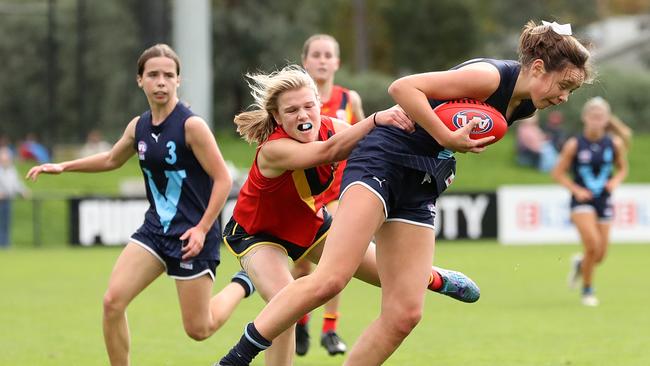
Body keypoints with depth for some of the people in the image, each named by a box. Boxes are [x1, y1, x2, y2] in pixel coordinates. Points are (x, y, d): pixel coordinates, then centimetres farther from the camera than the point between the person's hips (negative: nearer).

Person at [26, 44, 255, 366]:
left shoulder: (191, 125, -16)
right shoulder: (138, 127, 4)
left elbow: (223, 179, -14)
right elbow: (112, 159, 25)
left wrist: (202, 229, -18)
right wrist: (64, 166, 18)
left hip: (191, 234, -6)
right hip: (155, 228, 6)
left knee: (199, 330, 1)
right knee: (112, 301, -12)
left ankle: (242, 285, 30)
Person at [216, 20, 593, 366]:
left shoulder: (523, 106, 10)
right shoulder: (491, 77, -15)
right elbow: (403, 87, -22)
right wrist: (447, 138, -24)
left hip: (419, 191, 9)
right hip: (383, 163, -9)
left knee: (404, 315, -4)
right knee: (330, 279, -24)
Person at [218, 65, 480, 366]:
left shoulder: (330, 128, -22)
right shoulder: (272, 150, -40)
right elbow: (328, 152, -56)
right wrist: (376, 119, -69)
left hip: (310, 223, 6)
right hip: (257, 234, -6)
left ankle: (435, 279, 49)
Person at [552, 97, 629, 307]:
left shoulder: (615, 143, -1)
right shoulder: (574, 145, -8)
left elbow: (622, 168, 14)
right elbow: (558, 173, -1)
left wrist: (615, 181, -7)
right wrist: (576, 190, -14)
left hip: (604, 201, 3)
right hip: (582, 201, -3)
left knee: (599, 256, 5)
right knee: (592, 244, -22)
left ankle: (580, 263, 42)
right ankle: (587, 289, -1)